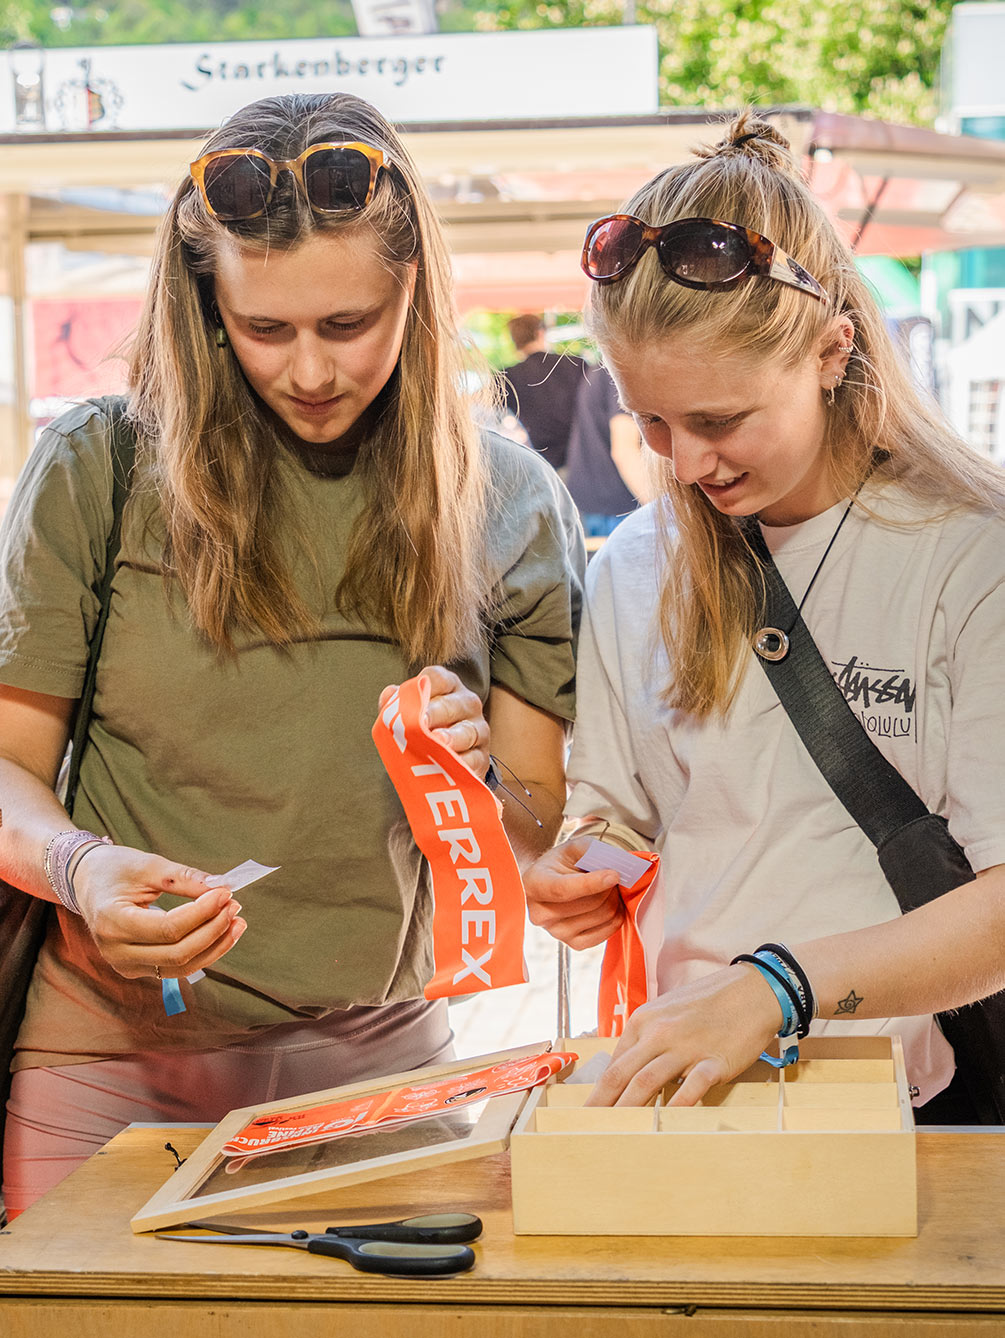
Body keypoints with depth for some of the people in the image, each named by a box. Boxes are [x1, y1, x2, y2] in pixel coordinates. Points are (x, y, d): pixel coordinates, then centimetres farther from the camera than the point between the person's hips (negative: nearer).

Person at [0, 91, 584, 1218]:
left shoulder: (511, 508, 1)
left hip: (370, 1068, 1)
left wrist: (472, 791, -17)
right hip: (107, 1060, -1)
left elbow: (546, 849, 5)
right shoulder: (93, 472, -3)